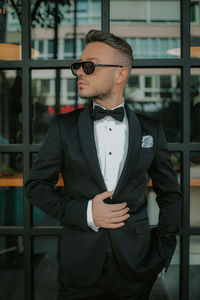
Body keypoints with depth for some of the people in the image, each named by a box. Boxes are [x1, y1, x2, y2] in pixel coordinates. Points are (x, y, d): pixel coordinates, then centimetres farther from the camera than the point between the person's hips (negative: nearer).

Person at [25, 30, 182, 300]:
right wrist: (84, 212, -13)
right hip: (80, 265, 0)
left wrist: (162, 254, 3)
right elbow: (36, 185, 1)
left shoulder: (152, 130, 1)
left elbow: (170, 195, 8)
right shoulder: (63, 127, -1)